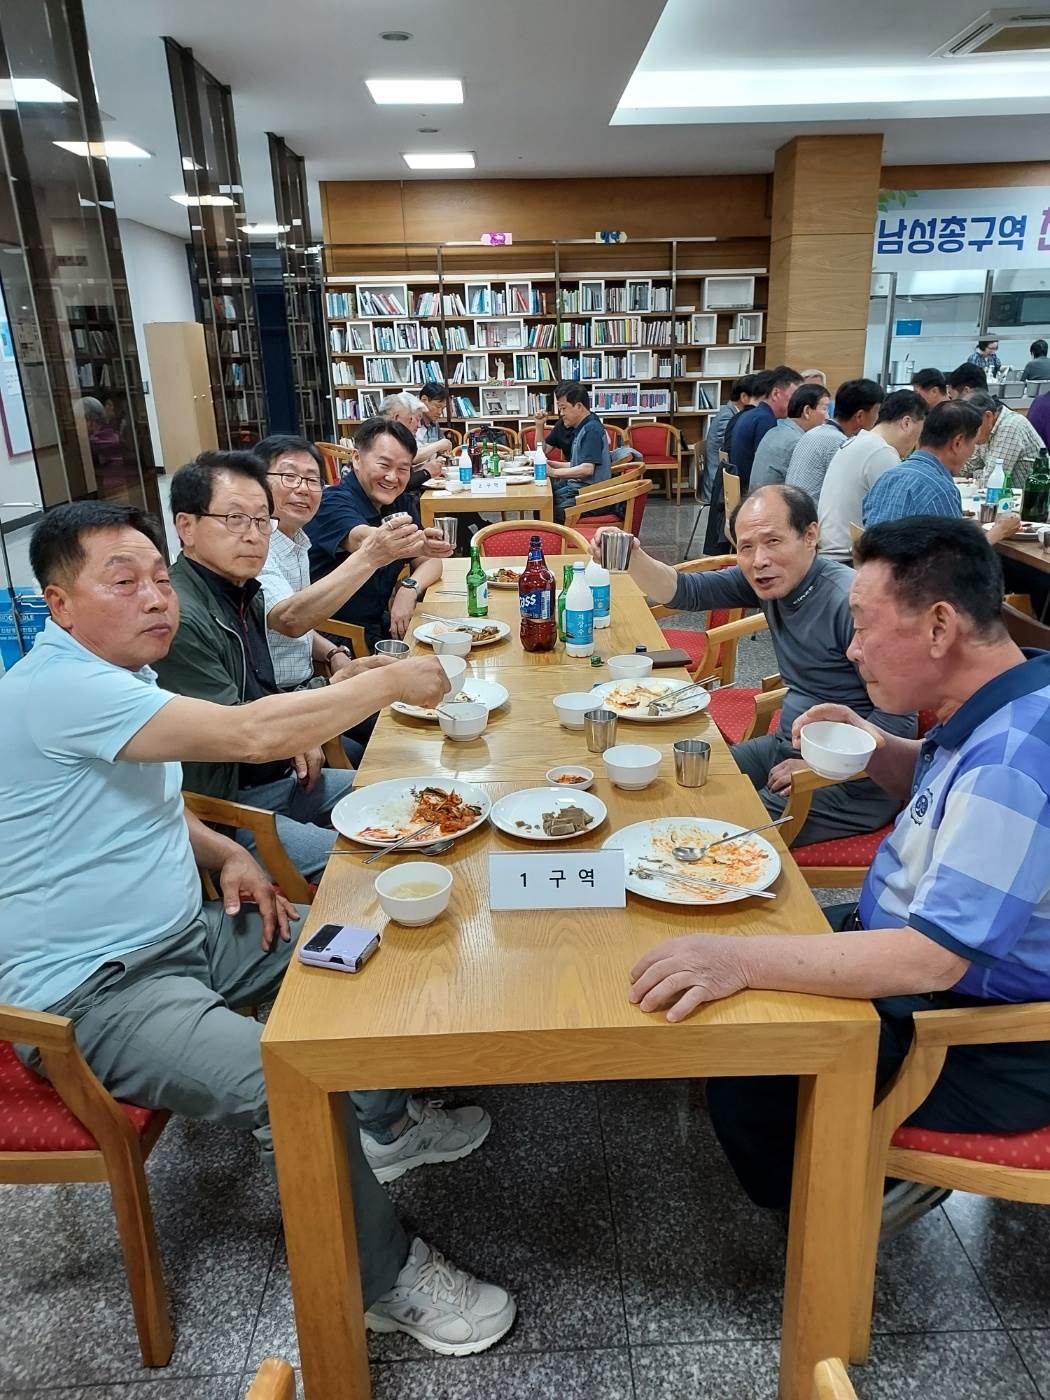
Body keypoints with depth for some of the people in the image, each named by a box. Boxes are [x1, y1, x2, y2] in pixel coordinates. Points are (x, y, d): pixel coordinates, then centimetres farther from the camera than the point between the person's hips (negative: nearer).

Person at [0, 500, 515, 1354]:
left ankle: (385, 1123, 28)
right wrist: (391, 682, -21)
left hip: (184, 935, 10)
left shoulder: (119, 673, 8)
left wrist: (224, 852, 3)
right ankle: (386, 1280, -4)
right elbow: (252, 734, -34)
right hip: (93, 993, -10)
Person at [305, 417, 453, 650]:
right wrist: (417, 545, -55)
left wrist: (410, 588, -15)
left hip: (383, 631, 7)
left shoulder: (403, 504, 9)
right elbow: (363, 539, -35)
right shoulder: (331, 503, -14)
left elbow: (430, 562, 8)